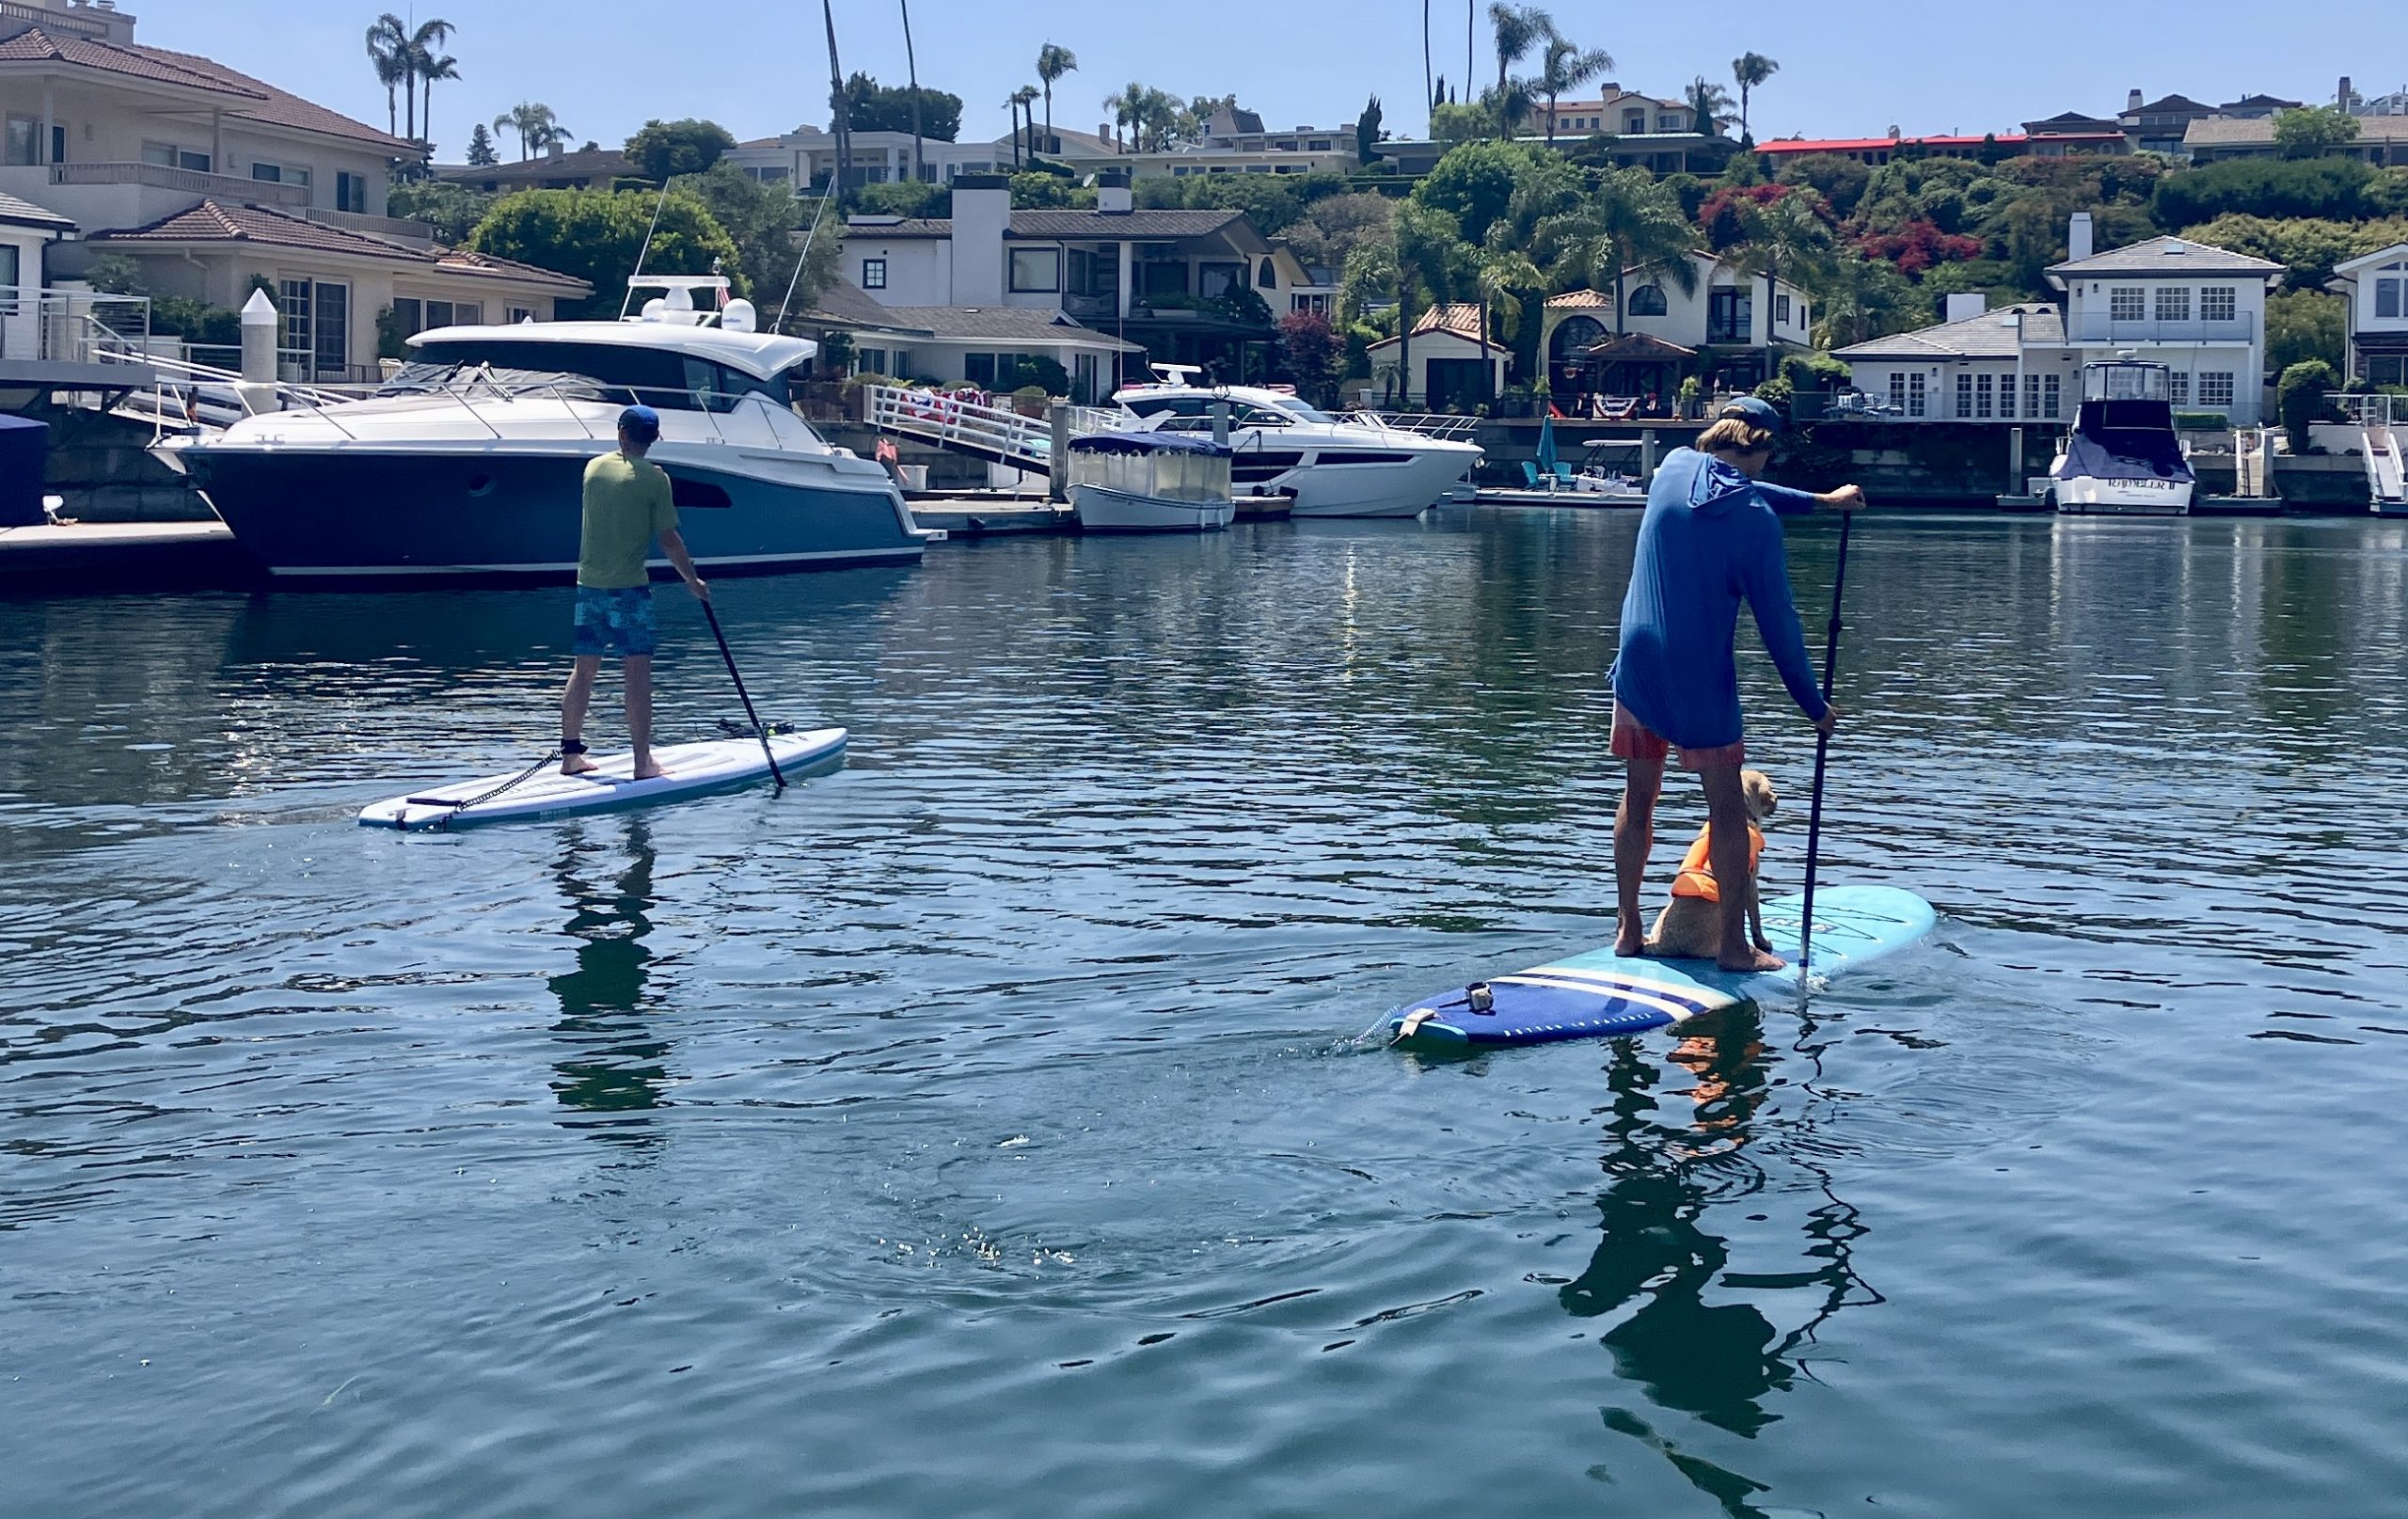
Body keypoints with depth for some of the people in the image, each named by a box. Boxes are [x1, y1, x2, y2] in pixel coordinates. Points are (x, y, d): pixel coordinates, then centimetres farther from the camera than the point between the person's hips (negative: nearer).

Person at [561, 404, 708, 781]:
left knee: (584, 669, 13)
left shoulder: (594, 467, 6)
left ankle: (571, 754, 19)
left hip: (589, 583, 5)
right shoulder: (655, 478, -7)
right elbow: (669, 539, -7)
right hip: (630, 585, -5)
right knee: (638, 671, -3)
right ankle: (643, 761, -4)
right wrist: (693, 580, 5)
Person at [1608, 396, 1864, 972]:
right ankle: (1734, 945, 8)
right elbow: (1778, 625, -9)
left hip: (1636, 666, 5)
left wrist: (1820, 500, 31)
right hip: (1700, 681, -5)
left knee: (1637, 799, 15)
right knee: (1727, 808, 5)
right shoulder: (1757, 520, -13)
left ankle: (1628, 930, 21)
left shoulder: (1674, 466, 2)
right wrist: (1813, 705, 1)